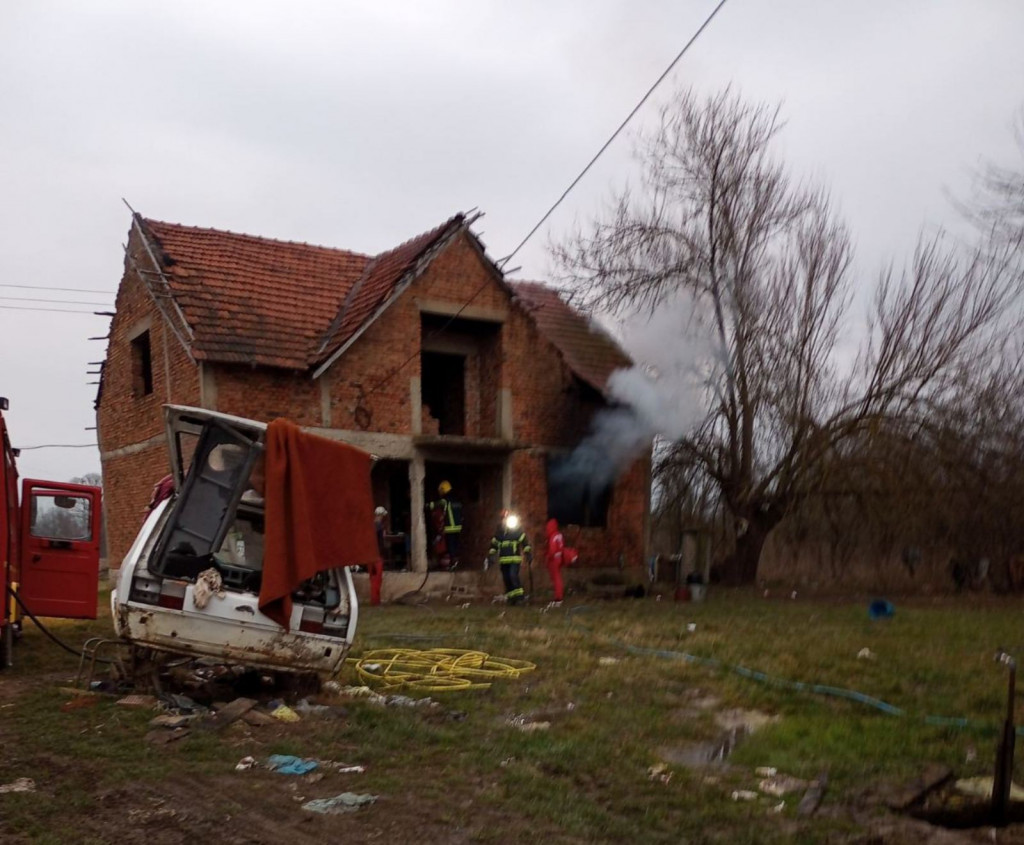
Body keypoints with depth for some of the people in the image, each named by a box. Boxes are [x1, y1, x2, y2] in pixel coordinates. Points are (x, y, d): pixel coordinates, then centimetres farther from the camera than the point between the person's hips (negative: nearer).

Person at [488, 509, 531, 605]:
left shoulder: (518, 531, -2)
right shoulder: (499, 532, 10)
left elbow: (525, 543, -2)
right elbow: (493, 544, 19)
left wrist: (528, 554, -7)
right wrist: (490, 555, 14)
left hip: (515, 559, -5)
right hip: (503, 560, 5)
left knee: (513, 576, -20)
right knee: (506, 579, 6)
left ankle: (519, 596, -13)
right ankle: (510, 597, 16)